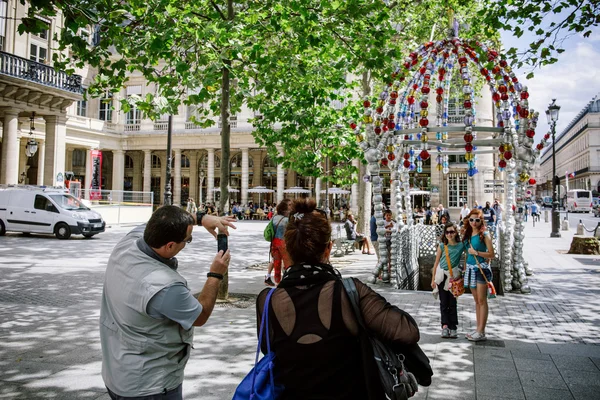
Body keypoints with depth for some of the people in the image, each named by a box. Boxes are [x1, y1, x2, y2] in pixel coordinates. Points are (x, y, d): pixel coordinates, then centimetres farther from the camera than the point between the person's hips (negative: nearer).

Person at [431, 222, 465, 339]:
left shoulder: (461, 245, -2)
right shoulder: (442, 246, 0)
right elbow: (436, 262, 4)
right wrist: (433, 279, 5)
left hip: (453, 276, -1)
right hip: (442, 275, 1)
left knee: (452, 303, 4)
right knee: (443, 303, 3)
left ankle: (453, 328, 9)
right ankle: (445, 326, 3)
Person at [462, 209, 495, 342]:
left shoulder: (484, 235, -8)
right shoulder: (467, 234, 10)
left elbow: (491, 254, -10)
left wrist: (476, 252, -18)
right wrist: (465, 267, 16)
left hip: (481, 268, -7)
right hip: (470, 268, 7)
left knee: (482, 300, -5)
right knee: (476, 300, 12)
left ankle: (481, 332, -2)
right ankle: (478, 329, 18)